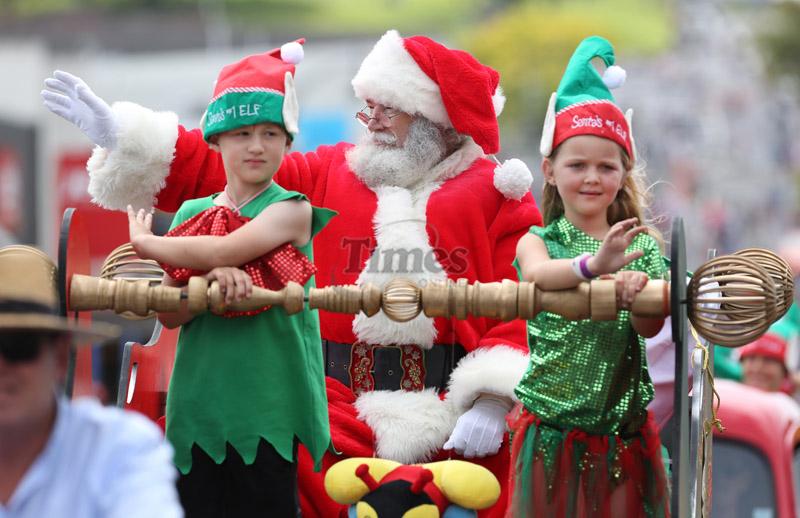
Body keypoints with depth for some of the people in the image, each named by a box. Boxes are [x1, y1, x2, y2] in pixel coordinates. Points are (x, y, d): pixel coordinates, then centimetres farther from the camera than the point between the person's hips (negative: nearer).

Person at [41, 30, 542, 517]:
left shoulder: (497, 195, 4)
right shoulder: (328, 176, 14)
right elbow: (226, 173, 10)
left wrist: (492, 403, -14)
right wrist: (124, 137, 3)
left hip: (454, 425, -2)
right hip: (339, 416, 2)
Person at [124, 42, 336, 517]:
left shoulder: (291, 210, -2)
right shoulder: (193, 213, 11)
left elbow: (225, 250, -17)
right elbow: (169, 314, 3)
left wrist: (144, 242, -2)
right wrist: (211, 281, -18)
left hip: (270, 407, -4)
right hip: (200, 403, 4)